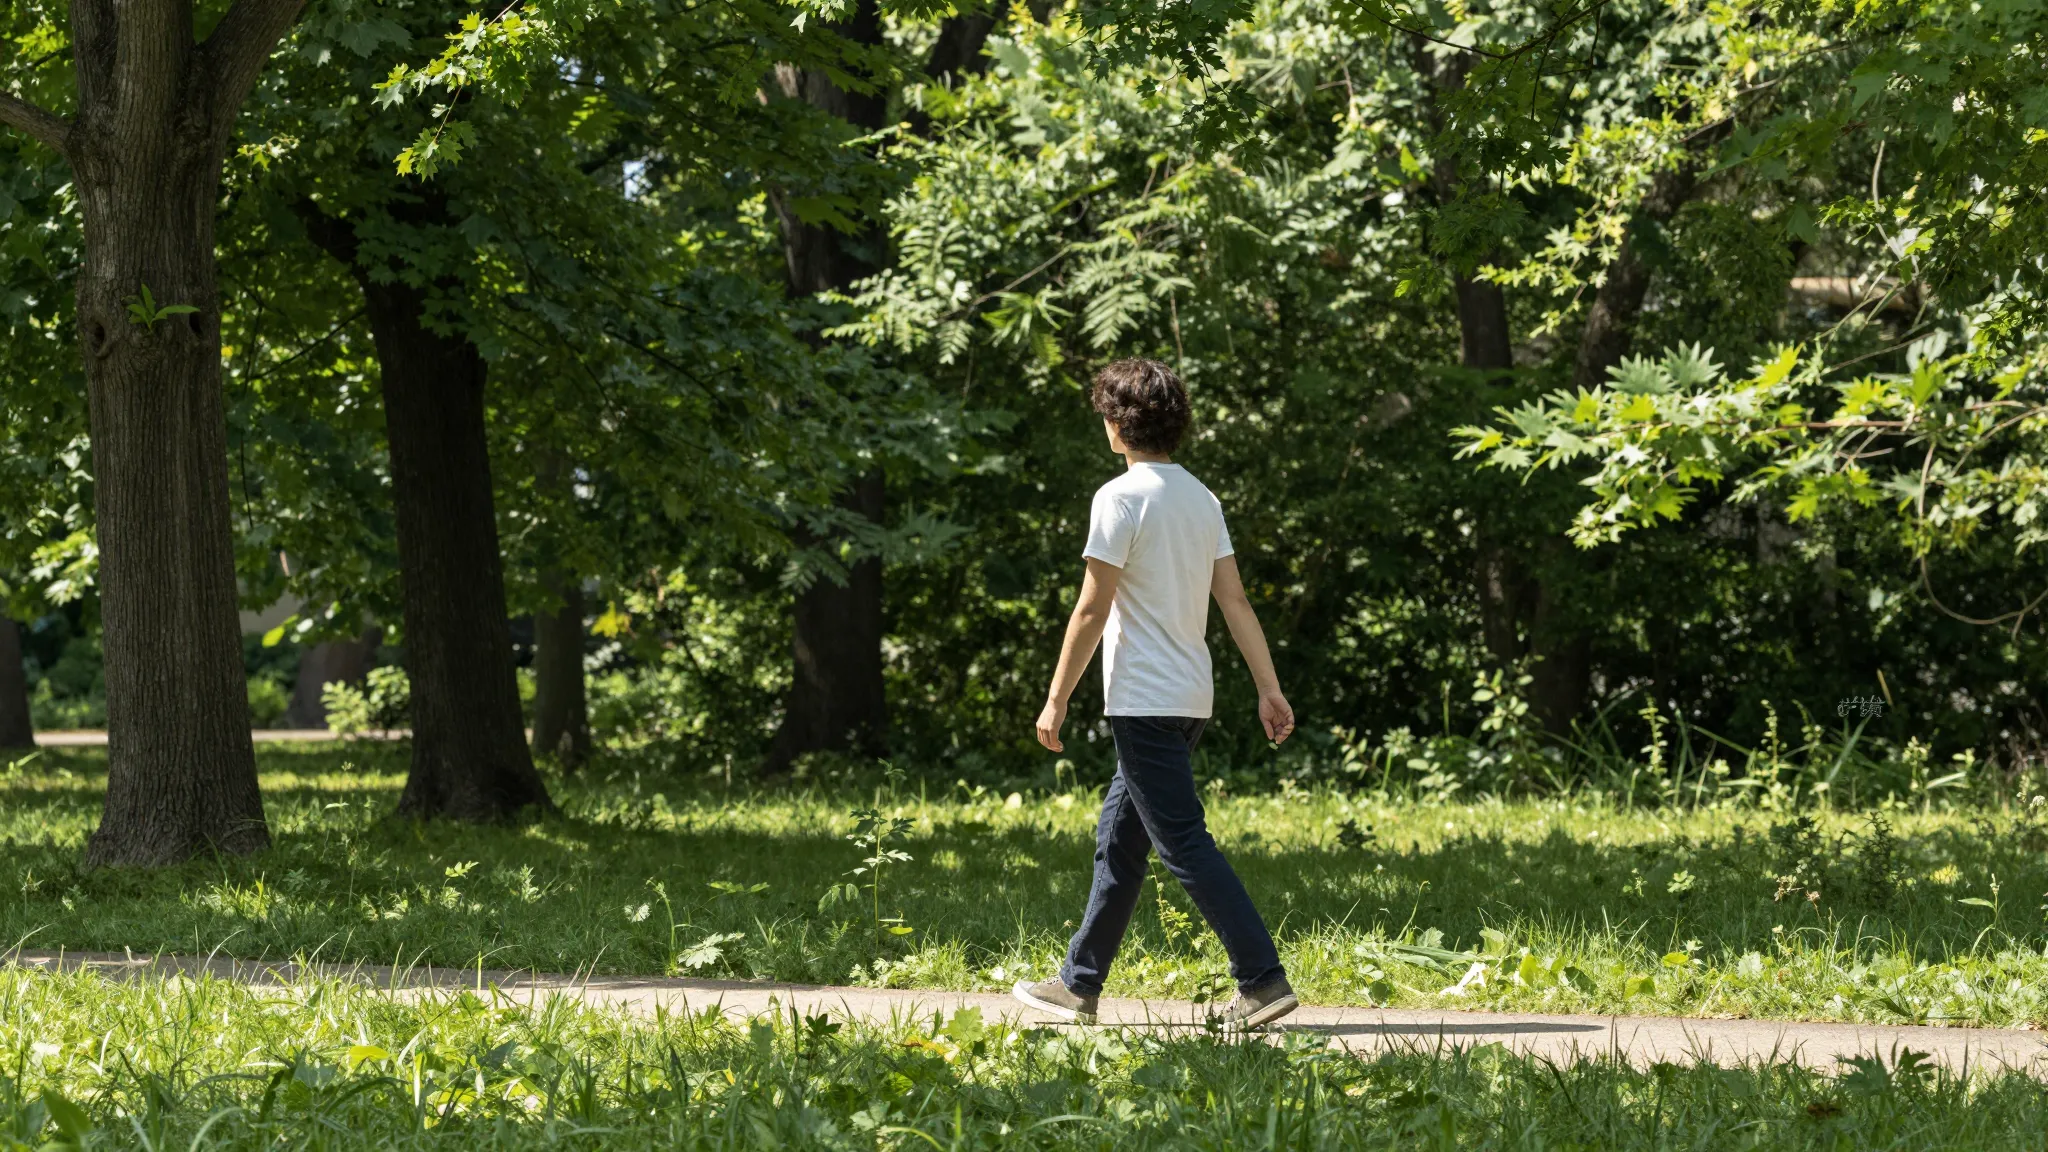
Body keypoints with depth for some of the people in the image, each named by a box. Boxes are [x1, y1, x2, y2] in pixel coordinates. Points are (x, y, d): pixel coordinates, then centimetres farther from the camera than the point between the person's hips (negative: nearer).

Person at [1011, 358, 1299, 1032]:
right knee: (1118, 841, 16)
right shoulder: (1201, 498, 11)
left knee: (1184, 843, -9)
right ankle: (1080, 984, 22)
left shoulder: (1121, 498, -13)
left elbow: (1092, 610, -14)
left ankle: (1262, 981, -16)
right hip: (1190, 697, 9)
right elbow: (1235, 602, 9)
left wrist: (1057, 699, -9)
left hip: (1144, 700, -9)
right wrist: (1269, 689, 8)